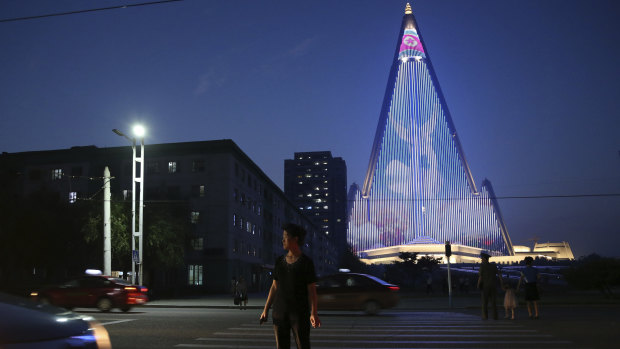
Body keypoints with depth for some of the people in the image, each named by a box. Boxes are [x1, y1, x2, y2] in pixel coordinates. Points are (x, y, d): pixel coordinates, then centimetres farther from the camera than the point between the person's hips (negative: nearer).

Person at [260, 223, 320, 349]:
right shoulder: (280, 261, 8)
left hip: (300, 312, -5)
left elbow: (312, 289, -9)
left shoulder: (306, 262, -6)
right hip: (280, 312, 5)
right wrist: (266, 310, 8)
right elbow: (274, 287, 12)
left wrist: (313, 313, -20)